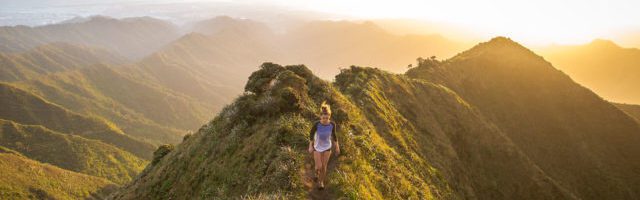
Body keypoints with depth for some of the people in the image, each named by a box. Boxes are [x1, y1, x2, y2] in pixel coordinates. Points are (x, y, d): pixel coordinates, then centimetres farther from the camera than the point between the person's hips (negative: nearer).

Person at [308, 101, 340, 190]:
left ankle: (321, 181, 37)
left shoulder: (332, 124, -22)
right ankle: (317, 172, 41)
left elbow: (334, 135, -5)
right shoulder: (316, 124, -28)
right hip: (317, 147, -1)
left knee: (324, 166, 11)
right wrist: (310, 146, -3)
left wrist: (337, 147, 2)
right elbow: (311, 134, -11)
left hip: (327, 147, 1)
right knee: (319, 166, 3)